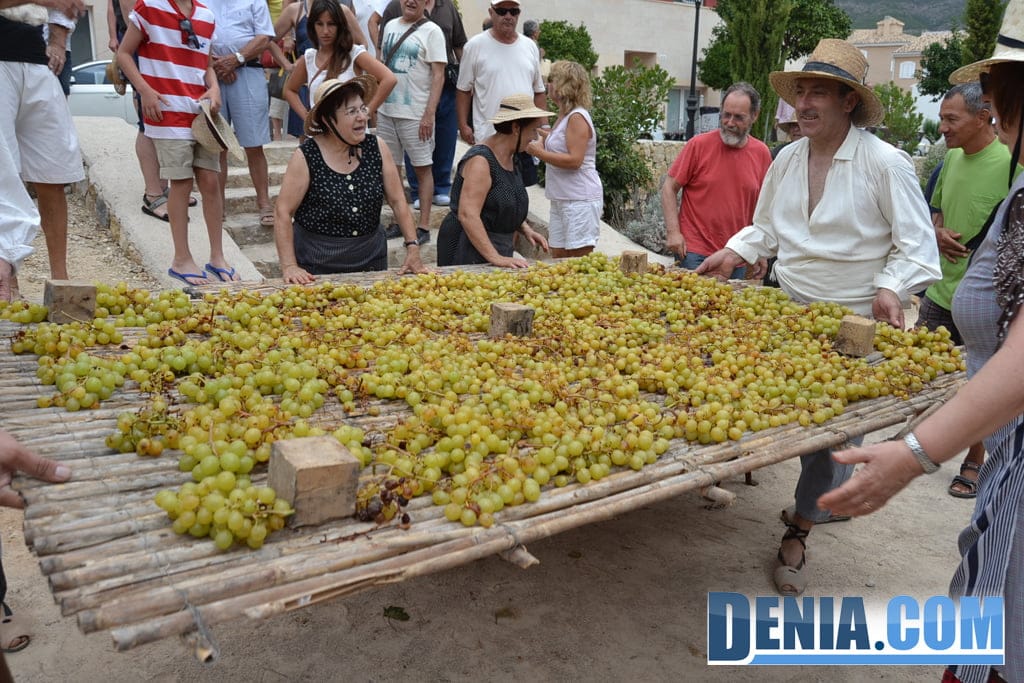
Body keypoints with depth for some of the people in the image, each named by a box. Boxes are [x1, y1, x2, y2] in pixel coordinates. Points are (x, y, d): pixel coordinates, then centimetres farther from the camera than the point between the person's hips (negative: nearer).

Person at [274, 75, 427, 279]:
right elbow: (283, 212, -12)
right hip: (317, 262, -3)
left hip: (371, 257, 3)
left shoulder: (377, 148, -3)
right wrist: (289, 266, -20)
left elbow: (397, 201, 0)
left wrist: (413, 248, -8)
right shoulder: (306, 157, -12)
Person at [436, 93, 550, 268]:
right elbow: (467, 215, -27)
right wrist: (495, 258, -31)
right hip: (469, 250, -9)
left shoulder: (511, 158, 11)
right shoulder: (480, 161, -18)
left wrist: (525, 230, 9)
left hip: (498, 248, 9)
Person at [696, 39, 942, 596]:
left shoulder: (885, 163, -12)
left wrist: (890, 290, -25)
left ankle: (798, 533, 17)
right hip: (785, 315, 4)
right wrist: (734, 253, 1)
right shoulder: (787, 159, 4)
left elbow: (915, 246, -9)